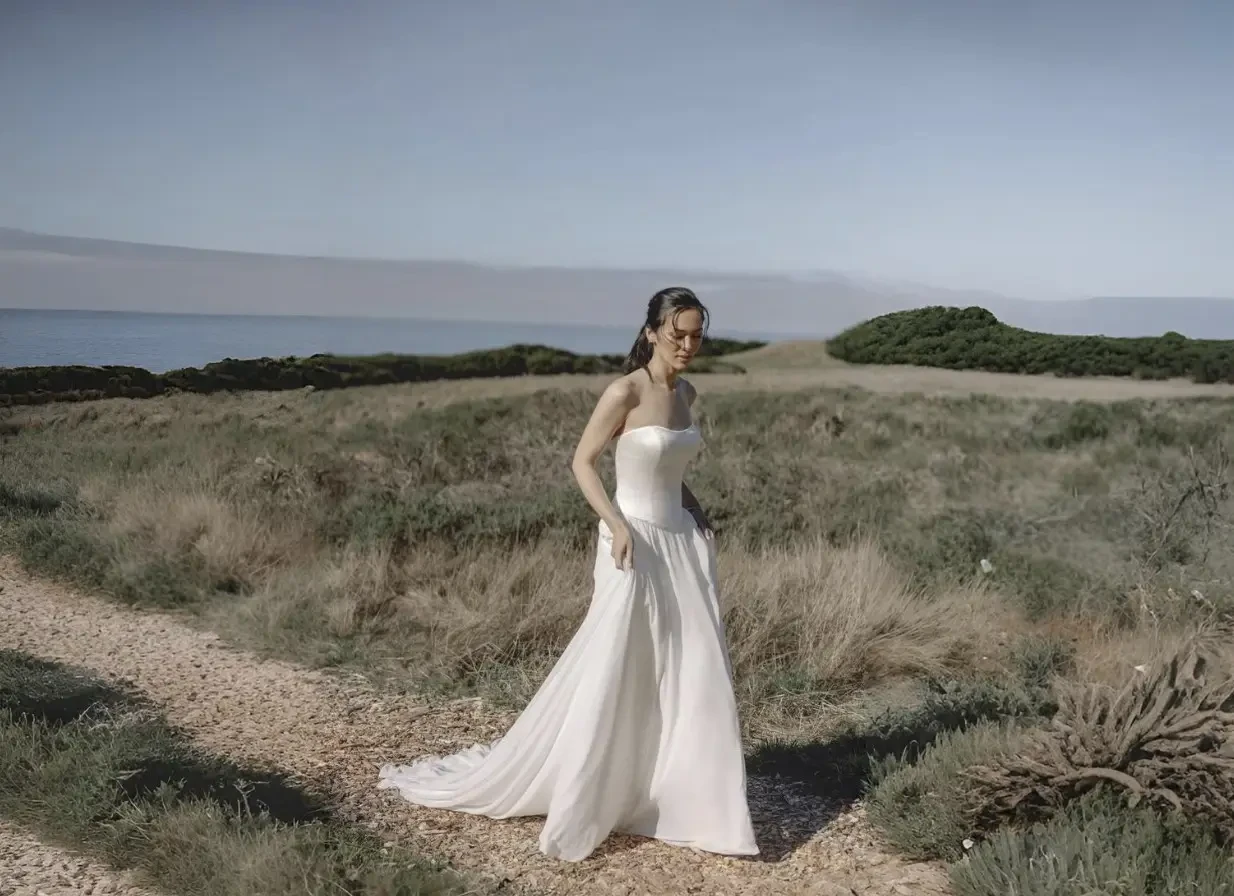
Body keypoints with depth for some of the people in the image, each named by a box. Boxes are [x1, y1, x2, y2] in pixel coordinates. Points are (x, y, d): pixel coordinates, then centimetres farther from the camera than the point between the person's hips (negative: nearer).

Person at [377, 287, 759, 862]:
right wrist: (618, 525, -21)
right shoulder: (625, 392, -14)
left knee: (692, 673, 8)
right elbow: (582, 462, -11)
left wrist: (697, 514, 10)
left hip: (680, 544, 8)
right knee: (608, 674, -2)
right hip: (636, 544, -8)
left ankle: (683, 800, 21)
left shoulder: (685, 393, 9)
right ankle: (574, 801, 14)